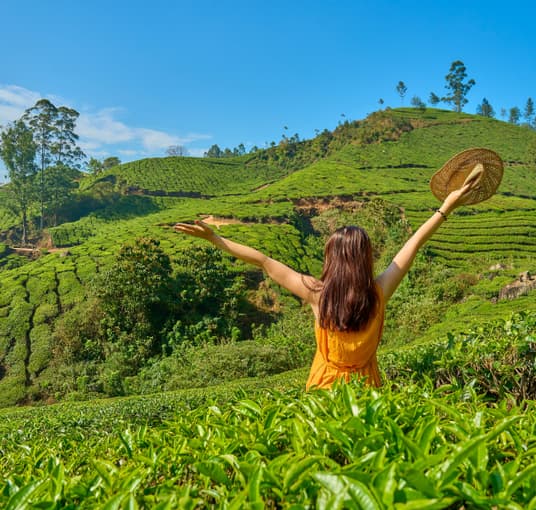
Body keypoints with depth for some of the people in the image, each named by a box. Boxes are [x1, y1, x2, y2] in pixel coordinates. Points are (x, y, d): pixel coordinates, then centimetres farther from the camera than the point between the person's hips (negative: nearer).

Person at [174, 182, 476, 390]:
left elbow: (263, 262, -15)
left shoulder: (318, 295, -19)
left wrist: (214, 238, -9)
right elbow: (414, 244, -7)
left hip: (324, 389, -1)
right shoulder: (378, 295, -16)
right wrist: (446, 208, 3)